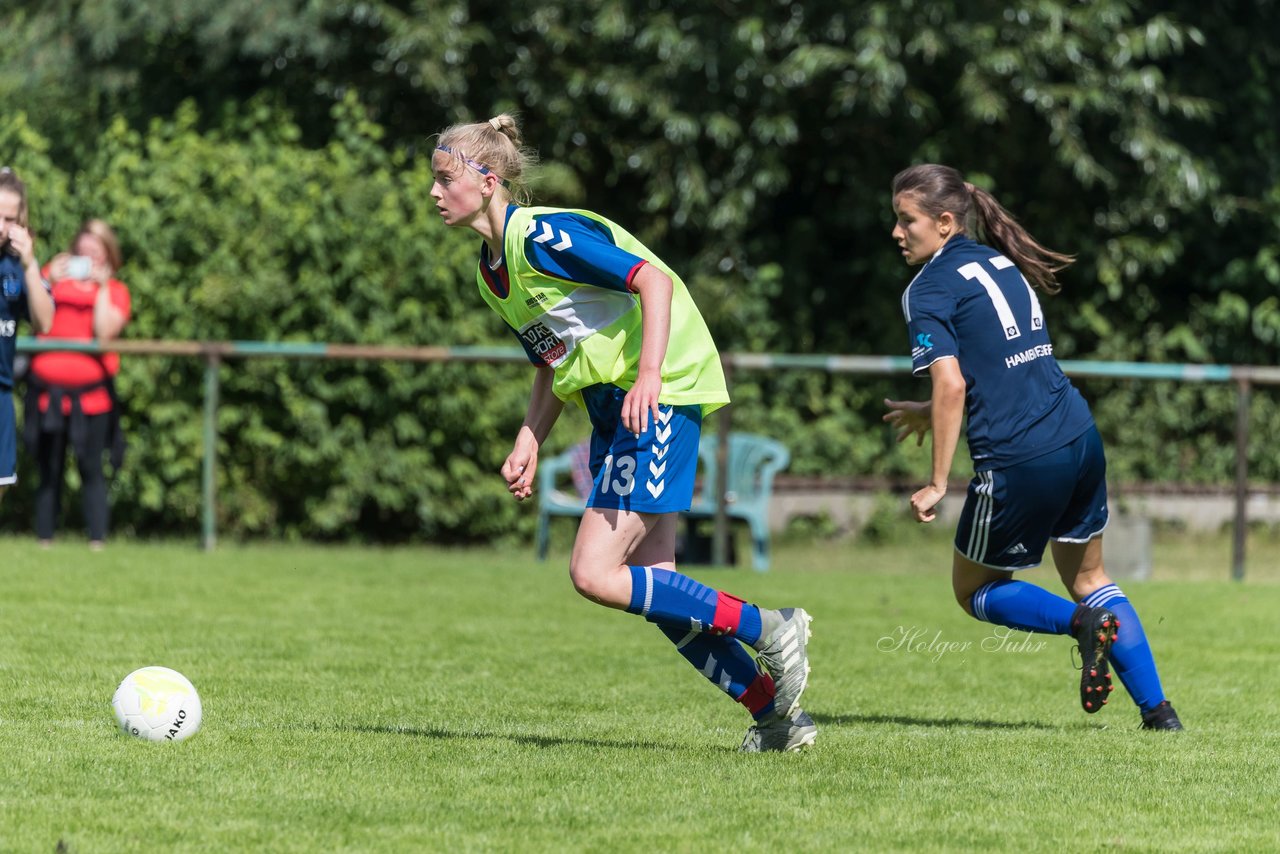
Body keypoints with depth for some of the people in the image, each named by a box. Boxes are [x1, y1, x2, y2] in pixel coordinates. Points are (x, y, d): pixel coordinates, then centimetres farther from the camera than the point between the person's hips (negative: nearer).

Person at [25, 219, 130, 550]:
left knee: (92, 468, -2)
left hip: (91, 392, -2)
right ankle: (44, 539, 8)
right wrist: (49, 282, -7)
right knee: (49, 470, 5)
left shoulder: (115, 291, 7)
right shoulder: (57, 277, 11)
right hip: (49, 389, 2)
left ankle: (97, 541, -1)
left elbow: (105, 332, -11)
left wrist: (102, 286, -9)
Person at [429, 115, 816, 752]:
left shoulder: (541, 235, -15)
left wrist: (649, 376, -30)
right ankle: (776, 711, 10)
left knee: (595, 575, -15)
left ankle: (768, 629, -8)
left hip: (660, 396, -10)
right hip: (614, 411, 10)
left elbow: (654, 280, -20)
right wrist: (527, 445, 12)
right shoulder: (490, 272, 14)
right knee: (651, 585, 4)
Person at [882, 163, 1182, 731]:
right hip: (1081, 438, 8)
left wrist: (937, 484, -15)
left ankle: (1082, 623, -10)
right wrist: (933, 413, 30)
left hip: (1020, 461, -8)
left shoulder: (928, 290, -9)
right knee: (1088, 576, 23)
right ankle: (1157, 710, 16)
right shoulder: (998, 262, 16)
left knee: (972, 590, 13)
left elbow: (951, 386, -19)